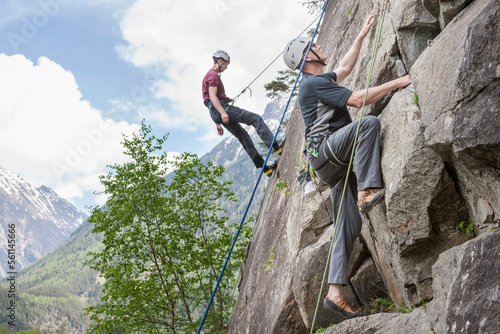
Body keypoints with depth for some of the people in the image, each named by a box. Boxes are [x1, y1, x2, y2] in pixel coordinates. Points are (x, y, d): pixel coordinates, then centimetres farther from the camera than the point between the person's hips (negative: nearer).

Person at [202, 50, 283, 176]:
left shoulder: (209, 75, 29)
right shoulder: (213, 75, -3)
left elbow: (210, 101, 28)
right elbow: (212, 96, -17)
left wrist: (218, 123, 26)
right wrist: (222, 112, -29)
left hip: (216, 114, 10)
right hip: (222, 108, -10)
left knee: (243, 136, 7)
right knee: (256, 119, -12)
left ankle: (264, 167, 4)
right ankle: (276, 146, -21)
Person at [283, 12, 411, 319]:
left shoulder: (321, 81, 26)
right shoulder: (314, 83, -5)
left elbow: (345, 68, 39)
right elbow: (358, 99, -12)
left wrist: (362, 35, 40)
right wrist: (396, 83, -7)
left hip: (336, 163, 9)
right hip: (324, 149, -9)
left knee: (350, 224, -1)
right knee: (370, 122, -27)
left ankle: (335, 292, -4)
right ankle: (368, 191, -33)